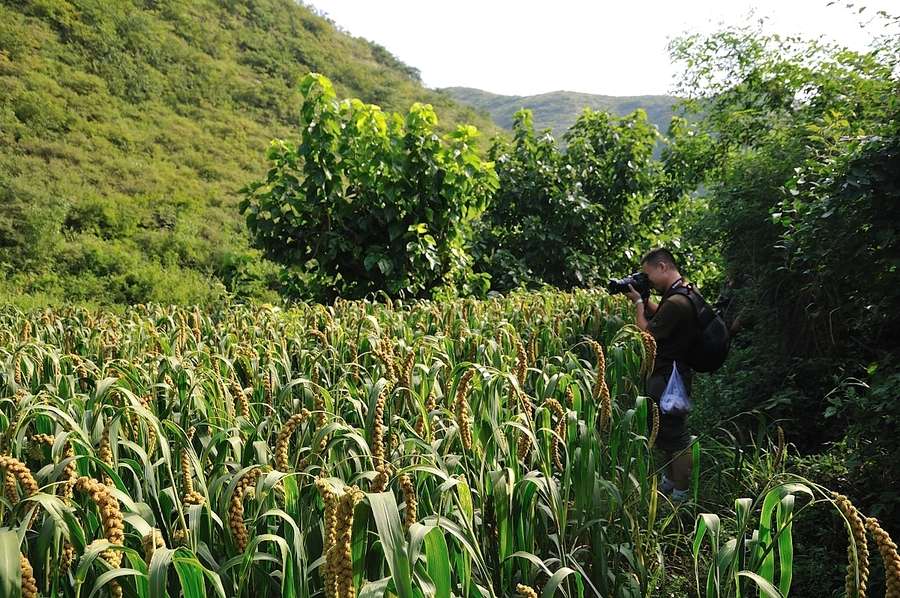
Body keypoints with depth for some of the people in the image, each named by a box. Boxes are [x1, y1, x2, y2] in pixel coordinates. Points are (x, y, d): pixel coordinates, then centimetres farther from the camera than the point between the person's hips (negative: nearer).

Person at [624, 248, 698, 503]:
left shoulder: (675, 303, -27)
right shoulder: (683, 293, 6)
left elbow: (647, 335, -19)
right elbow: (658, 317, 18)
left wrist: (639, 303, -8)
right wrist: (644, 300, 4)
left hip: (668, 380, -11)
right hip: (668, 375, 11)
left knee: (676, 438, -1)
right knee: (667, 433, 22)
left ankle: (681, 497, 9)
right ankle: (669, 482, 37)